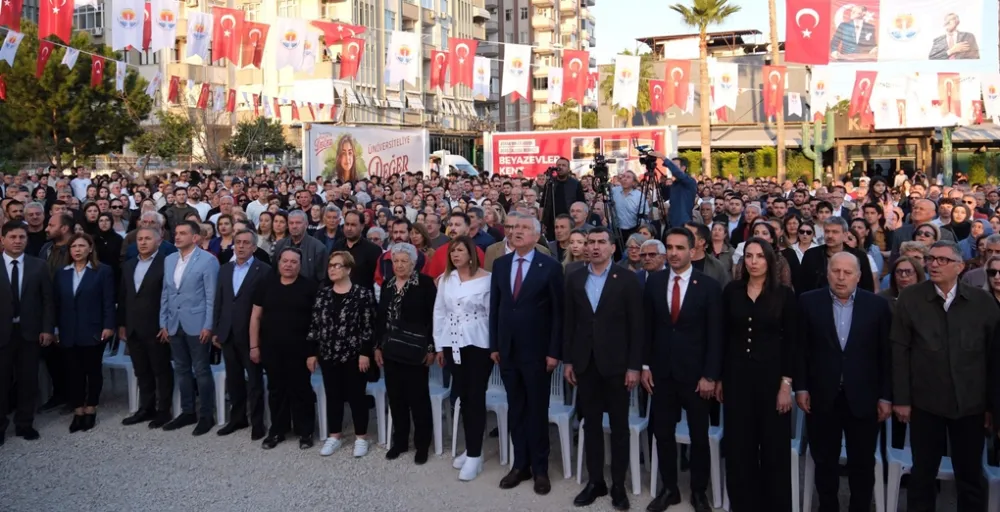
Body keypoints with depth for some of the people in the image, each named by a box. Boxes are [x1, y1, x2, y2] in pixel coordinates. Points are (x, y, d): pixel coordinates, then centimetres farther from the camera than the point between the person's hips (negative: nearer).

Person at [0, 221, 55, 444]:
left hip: (29, 332, 1)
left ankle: (24, 424, 20)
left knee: (28, 381, 8)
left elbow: (48, 299, 3)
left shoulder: (38, 265, 2)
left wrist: (47, 329, -4)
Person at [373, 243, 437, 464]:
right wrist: (378, 346, 9)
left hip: (415, 350, -5)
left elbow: (433, 317, -9)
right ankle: (399, 441, 23)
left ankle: (422, 445, 12)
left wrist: (431, 348, -12)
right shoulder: (387, 285, 9)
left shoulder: (425, 283, -7)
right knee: (395, 397, 10)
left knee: (418, 398, 1)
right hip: (391, 349, 5)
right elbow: (380, 317, 13)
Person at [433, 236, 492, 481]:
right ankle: (470, 449, 20)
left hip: (478, 345, -4)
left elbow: (493, 313, -6)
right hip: (453, 344, 5)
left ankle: (475, 455, 4)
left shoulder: (487, 279, -6)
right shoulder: (445, 279, 8)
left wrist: (495, 346, -7)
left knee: (476, 398, -2)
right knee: (463, 397, 9)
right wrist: (439, 345, 9)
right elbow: (439, 312, 11)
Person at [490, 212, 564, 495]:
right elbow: (494, 307, 9)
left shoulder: (550, 266, -8)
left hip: (536, 351, -4)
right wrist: (494, 345, 5)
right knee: (515, 410, 12)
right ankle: (520, 464, 23)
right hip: (507, 350, 4)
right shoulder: (500, 264, 6)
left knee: (537, 411, 6)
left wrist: (554, 352, -11)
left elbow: (558, 312, -8)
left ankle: (540, 468, 18)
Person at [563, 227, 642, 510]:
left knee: (619, 425, 7)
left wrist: (634, 366, -10)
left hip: (616, 363, -3)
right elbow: (569, 322, 8)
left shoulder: (627, 279, -5)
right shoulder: (575, 279, 5)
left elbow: (636, 325, -7)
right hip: (585, 362, 3)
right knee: (591, 424, 10)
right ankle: (595, 480, 22)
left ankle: (618, 484, 18)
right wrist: (567, 360, 4)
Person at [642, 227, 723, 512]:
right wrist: (645, 365, 2)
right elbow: (647, 327, 6)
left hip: (695, 373, -2)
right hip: (662, 371, 3)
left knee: (699, 435, 10)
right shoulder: (654, 282, 2)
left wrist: (710, 375, -10)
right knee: (663, 433, 9)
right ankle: (669, 489, 25)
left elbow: (715, 334, -7)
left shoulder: (709, 286, -7)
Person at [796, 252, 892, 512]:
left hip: (863, 398, 0)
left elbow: (886, 354, 1)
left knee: (863, 464, 11)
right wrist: (800, 387, -3)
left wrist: (886, 396, -1)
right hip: (822, 397, 0)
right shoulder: (809, 302, -1)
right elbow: (801, 348, 1)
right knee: (825, 462, 12)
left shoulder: (878, 305, 0)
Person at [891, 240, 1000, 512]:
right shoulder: (910, 299, -3)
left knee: (971, 474, 13)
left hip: (971, 403, 1)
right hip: (925, 402, -1)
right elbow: (899, 352, -4)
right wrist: (901, 398, -7)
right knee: (923, 472, 11)